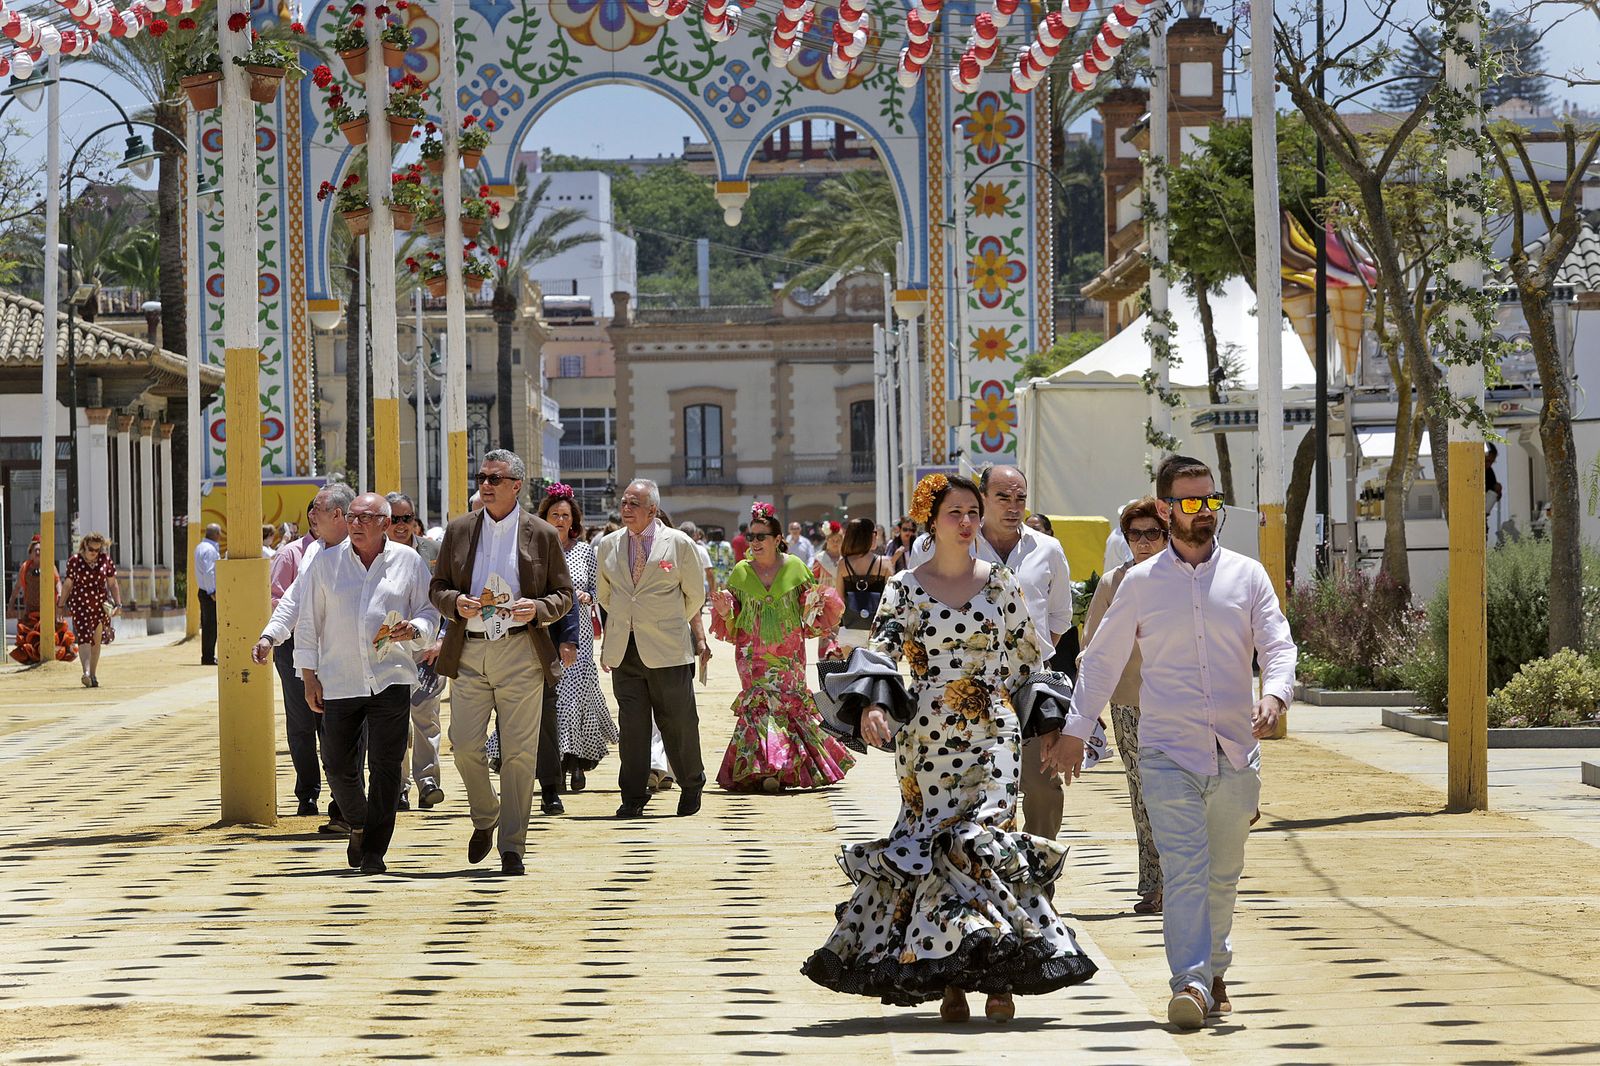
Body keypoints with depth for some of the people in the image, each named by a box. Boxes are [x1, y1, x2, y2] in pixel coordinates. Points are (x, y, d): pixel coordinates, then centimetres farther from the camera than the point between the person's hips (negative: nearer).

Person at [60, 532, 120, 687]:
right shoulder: (74, 561, -1)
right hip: (80, 604, -3)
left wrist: (118, 604, -1)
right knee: (84, 637, -17)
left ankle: (93, 675, 21)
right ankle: (86, 672, -32)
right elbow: (68, 584, 6)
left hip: (100, 604, 3)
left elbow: (112, 584, 7)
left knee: (96, 641, 10)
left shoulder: (106, 560, 3)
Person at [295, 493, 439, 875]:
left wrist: (413, 630, -11)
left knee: (385, 767, -6)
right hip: (339, 681, 1)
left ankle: (374, 851, 0)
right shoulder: (326, 563, 7)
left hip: (390, 679, -1)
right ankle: (359, 825, 31)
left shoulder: (408, 562, 6)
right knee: (339, 767, 3)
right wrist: (309, 676, 4)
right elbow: (308, 622, 9)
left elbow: (429, 612, 12)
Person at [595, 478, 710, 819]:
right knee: (631, 723, 1)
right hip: (623, 648, 3)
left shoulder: (679, 544, -2)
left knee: (678, 721, 3)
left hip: (667, 649, -3)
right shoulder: (608, 547, 8)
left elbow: (694, 596, 8)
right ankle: (634, 797, 6)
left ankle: (691, 788, 21)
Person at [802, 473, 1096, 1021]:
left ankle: (1001, 974, -9)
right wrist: (871, 705, -26)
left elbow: (1028, 653, 15)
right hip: (927, 739, 0)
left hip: (992, 735, 0)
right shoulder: (905, 588, 2)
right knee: (932, 844, -1)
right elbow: (880, 651, -10)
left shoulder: (999, 581, 6)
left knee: (986, 841, -12)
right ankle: (949, 979, 6)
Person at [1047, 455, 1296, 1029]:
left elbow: (1278, 645, 1)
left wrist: (1274, 695, -20)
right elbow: (1102, 660, 12)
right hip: (1168, 752, -2)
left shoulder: (1247, 575, 8)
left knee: (1223, 873, 11)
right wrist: (1075, 728, 8)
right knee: (1183, 868, -16)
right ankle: (1190, 981, -23)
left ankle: (1213, 968, 29)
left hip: (1235, 751, 2)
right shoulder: (1141, 583, 6)